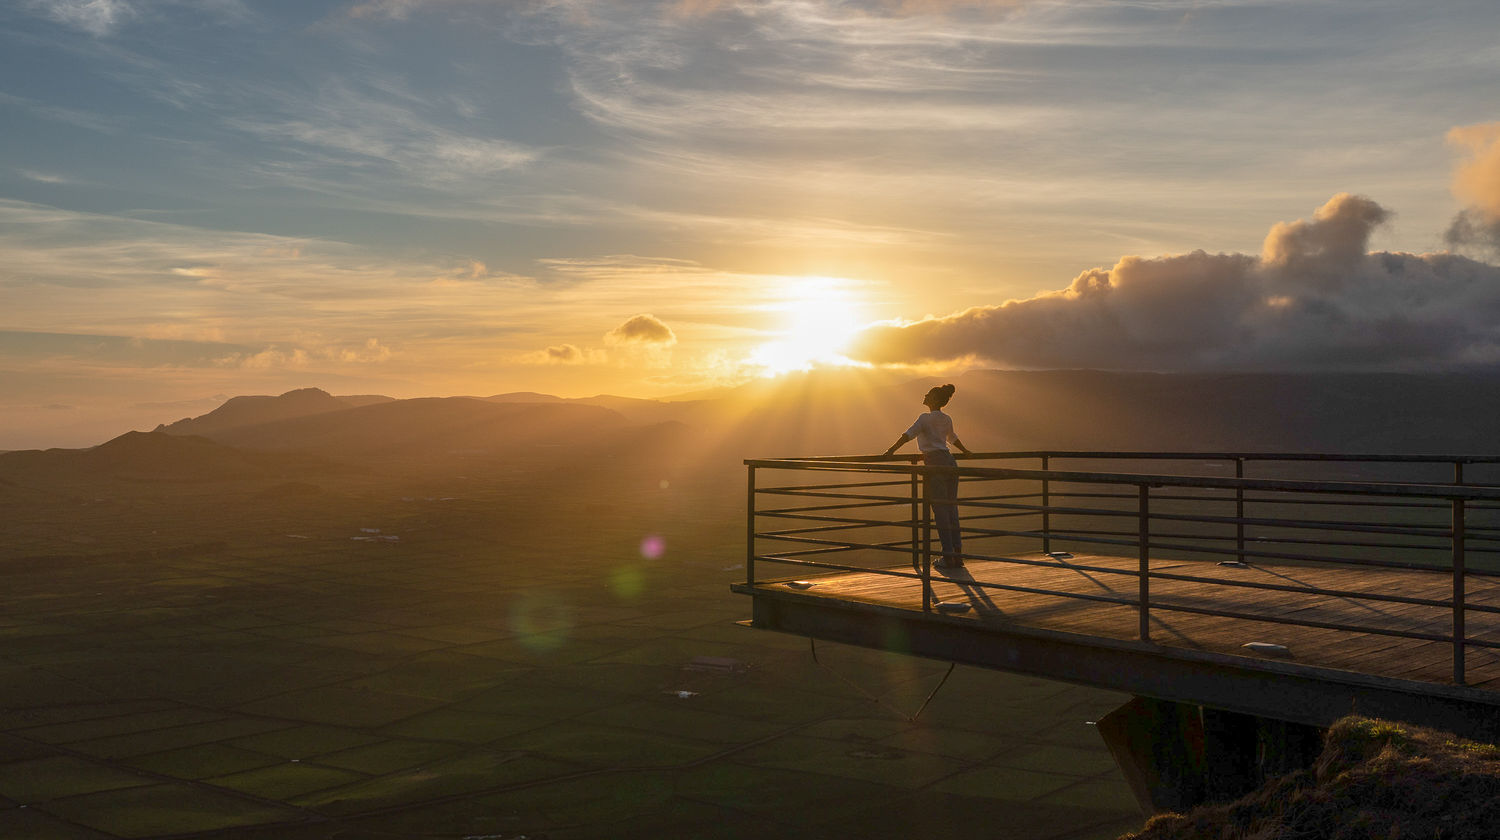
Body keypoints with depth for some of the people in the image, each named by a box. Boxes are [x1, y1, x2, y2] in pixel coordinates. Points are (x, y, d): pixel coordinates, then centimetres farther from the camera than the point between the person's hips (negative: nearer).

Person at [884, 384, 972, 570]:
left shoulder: (926, 418, -6)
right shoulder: (947, 419, 18)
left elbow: (908, 434, -20)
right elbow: (953, 438, 36)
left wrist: (891, 450, -21)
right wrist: (965, 451, 55)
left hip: (935, 464, -8)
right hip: (950, 462, 8)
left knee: (940, 511, -5)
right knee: (951, 509, 9)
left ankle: (949, 557, -5)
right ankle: (958, 556, 10)